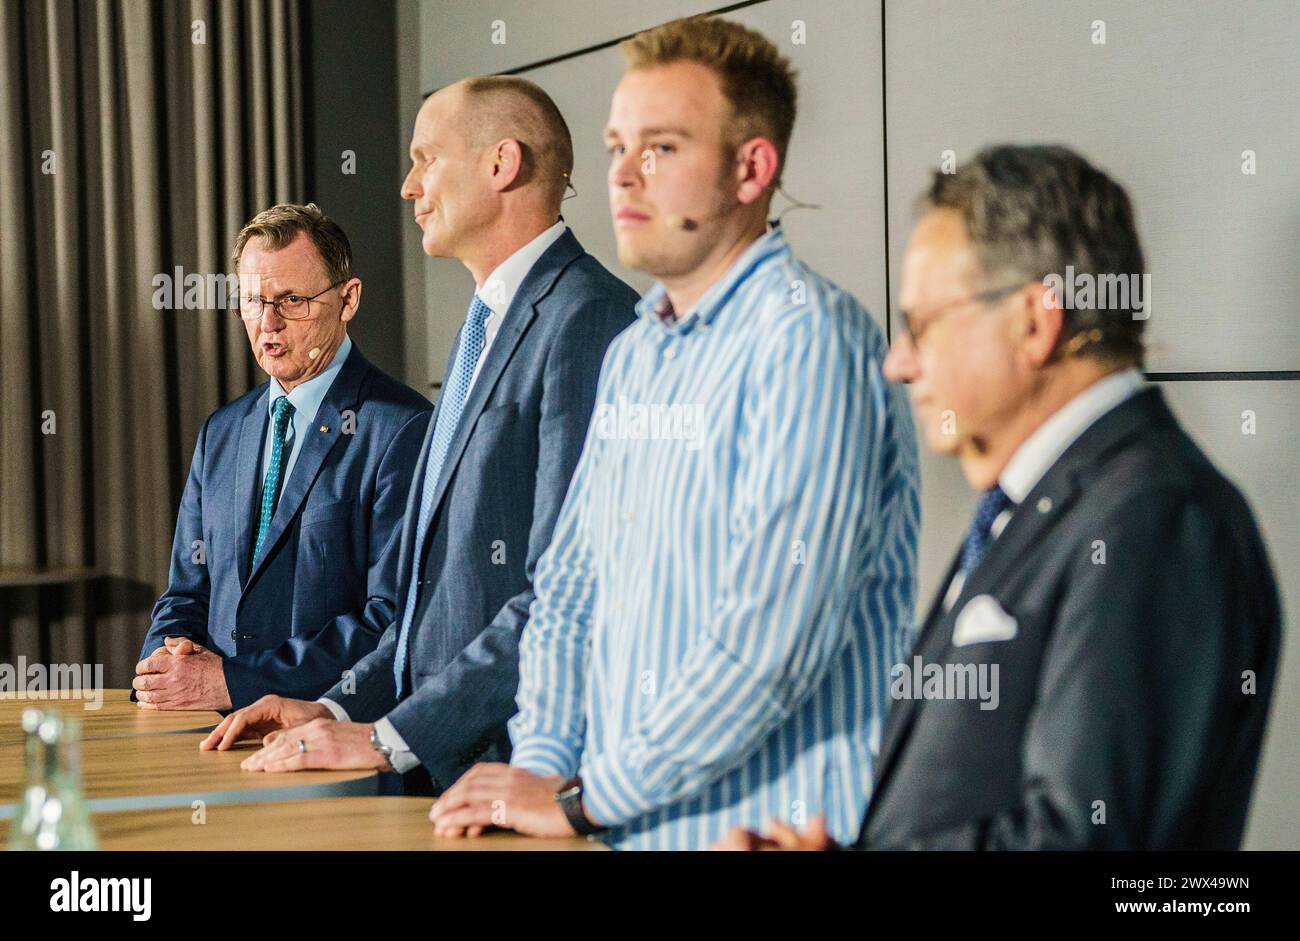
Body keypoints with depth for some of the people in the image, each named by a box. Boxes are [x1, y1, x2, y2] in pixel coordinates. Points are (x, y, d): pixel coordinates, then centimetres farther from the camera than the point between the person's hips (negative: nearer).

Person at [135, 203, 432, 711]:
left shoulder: (405, 430, -6)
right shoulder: (222, 432, 19)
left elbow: (396, 618, -13)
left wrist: (236, 680, -17)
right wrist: (164, 661, -3)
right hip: (224, 728, 6)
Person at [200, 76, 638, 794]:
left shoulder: (592, 321, -11)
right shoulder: (484, 328, 21)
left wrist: (391, 737, -16)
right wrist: (341, 708, 10)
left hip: (523, 769, -8)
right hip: (434, 766, 8)